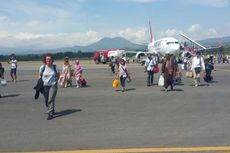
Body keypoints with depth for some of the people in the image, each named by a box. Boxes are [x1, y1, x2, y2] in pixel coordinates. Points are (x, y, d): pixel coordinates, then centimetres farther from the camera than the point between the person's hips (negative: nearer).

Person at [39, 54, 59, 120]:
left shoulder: (55, 67, -3)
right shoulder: (42, 67, -4)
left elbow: (58, 74, 13)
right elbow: (40, 75, 10)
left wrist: (56, 80, 2)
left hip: (53, 85, -2)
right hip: (45, 85, 2)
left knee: (51, 99, -12)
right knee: (46, 100, 9)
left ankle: (50, 114, -8)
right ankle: (52, 111, 32)